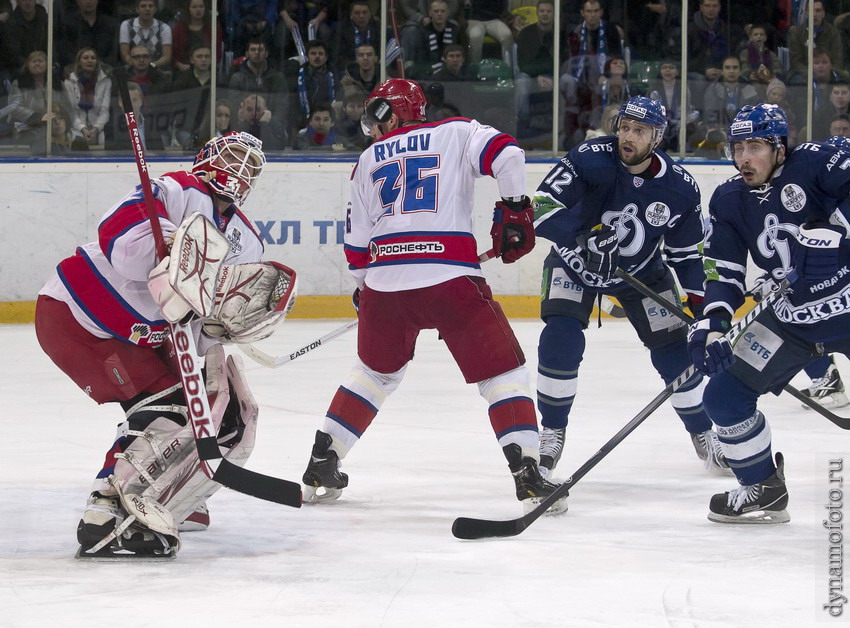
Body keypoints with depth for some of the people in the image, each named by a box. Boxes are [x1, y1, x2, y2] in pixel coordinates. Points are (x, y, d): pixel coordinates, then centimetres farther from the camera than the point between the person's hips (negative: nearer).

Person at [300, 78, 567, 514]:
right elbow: (505, 155, -9)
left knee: (375, 371, 25)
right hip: (449, 277, -4)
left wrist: (362, 288, 35)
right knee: (503, 371, 4)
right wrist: (514, 212, 0)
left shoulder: (370, 160, 20)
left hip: (384, 280, 4)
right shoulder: (457, 134, 11)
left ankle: (321, 466, 24)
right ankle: (526, 472, -10)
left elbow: (357, 238, 21)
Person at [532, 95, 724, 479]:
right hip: (574, 263, -2)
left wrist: (703, 308, -14)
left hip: (641, 271, 2)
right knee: (561, 340, -21)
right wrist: (580, 236, -50)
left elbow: (688, 253, -6)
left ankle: (703, 434, 21)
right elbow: (541, 209, -34)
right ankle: (551, 433, -2)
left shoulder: (679, 188, -18)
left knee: (674, 351, -2)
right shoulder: (590, 159, -28)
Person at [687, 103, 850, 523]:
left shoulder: (814, 164, -14)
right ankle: (763, 489, 17)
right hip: (792, 316, 5)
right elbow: (723, 271, 1)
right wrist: (712, 323, -14)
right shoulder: (728, 201, 2)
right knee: (725, 395, 0)